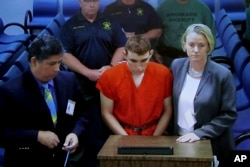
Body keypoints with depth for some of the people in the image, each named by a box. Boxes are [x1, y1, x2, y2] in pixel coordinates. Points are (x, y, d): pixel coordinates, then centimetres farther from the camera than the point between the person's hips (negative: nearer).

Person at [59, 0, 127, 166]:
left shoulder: (111, 23, 8)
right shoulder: (69, 26, 1)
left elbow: (121, 47, 5)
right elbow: (65, 54, -6)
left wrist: (111, 67, -12)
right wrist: (88, 72, -15)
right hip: (82, 85, -2)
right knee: (89, 127, 5)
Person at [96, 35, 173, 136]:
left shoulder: (163, 74, -6)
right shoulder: (109, 76, -9)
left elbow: (167, 111, 2)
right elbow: (106, 113, -2)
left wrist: (155, 138, -7)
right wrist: (127, 139, -9)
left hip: (154, 133, 1)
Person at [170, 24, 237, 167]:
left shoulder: (222, 74, -15)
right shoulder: (177, 66, -3)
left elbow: (229, 115, -13)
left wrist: (200, 133, -18)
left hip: (211, 145, -3)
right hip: (180, 140, 3)